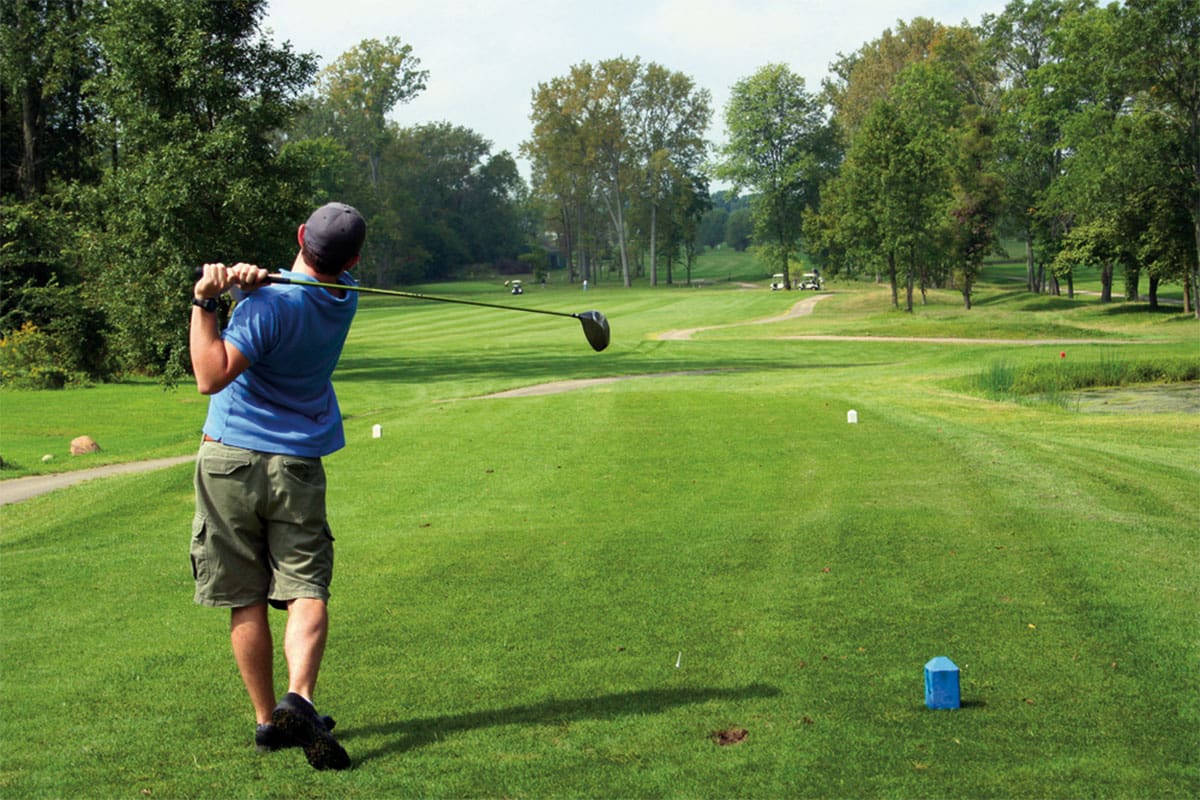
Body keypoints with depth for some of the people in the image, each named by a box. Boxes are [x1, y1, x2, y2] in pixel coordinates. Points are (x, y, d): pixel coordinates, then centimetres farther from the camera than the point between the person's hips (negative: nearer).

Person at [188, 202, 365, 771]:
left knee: (246, 599, 7)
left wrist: (205, 301, -19)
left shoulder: (269, 307, -17)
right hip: (297, 466, 3)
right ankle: (299, 700, -26)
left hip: (231, 459, -3)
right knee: (307, 590, -2)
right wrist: (254, 279, -12)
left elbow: (211, 377, -19)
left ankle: (268, 721, 11)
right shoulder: (344, 297, 2)